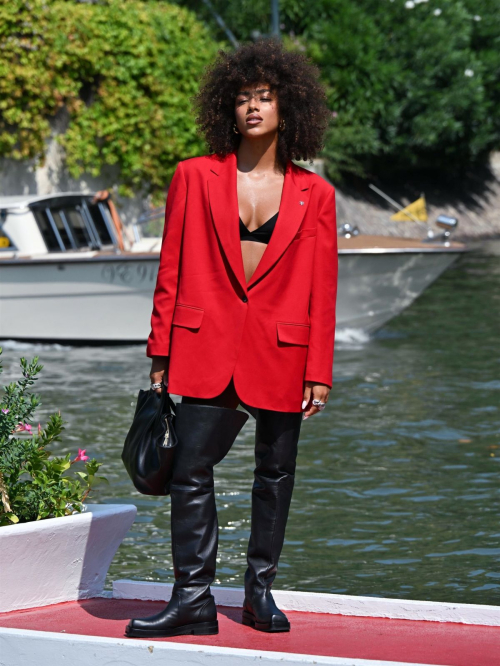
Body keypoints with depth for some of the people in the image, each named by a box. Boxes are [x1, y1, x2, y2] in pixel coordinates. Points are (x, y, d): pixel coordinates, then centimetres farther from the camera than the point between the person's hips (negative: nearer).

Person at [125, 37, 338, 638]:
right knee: (191, 469, -6)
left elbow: (322, 291, 4)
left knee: (275, 472, 7)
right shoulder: (195, 177, 4)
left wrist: (319, 372, 0)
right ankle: (193, 599, 0)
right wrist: (161, 352, 3)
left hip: (282, 352, 1)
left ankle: (260, 592, 21)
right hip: (207, 345, 0)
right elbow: (171, 272, 6)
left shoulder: (314, 194, 4)